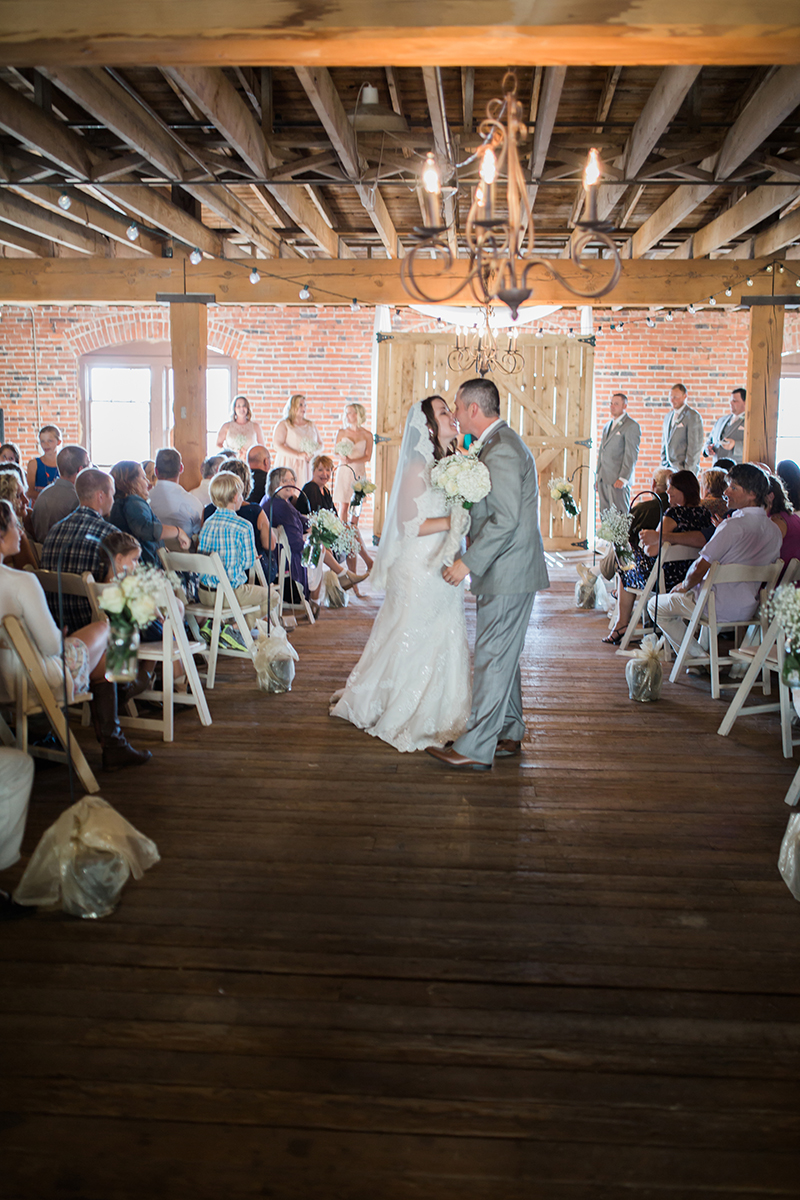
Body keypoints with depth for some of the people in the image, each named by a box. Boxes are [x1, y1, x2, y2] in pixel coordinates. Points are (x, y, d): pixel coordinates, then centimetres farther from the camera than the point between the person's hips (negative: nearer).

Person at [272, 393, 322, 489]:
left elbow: (320, 444, 17)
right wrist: (298, 455, -15)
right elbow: (277, 445, -9)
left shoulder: (311, 425, 18)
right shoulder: (283, 424, 2)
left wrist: (313, 453, -6)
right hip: (289, 466, -4)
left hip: (308, 466, 4)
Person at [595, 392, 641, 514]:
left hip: (618, 480, -7)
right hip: (603, 480, 7)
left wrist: (623, 479, -17)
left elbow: (632, 455, -11)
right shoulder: (607, 426, 21)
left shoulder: (632, 426, -5)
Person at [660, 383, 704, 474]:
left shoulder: (693, 416, -6)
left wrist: (687, 470, -13)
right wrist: (663, 466, 14)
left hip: (683, 468, -6)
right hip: (669, 469, 6)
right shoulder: (668, 417, 18)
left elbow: (695, 446, -10)